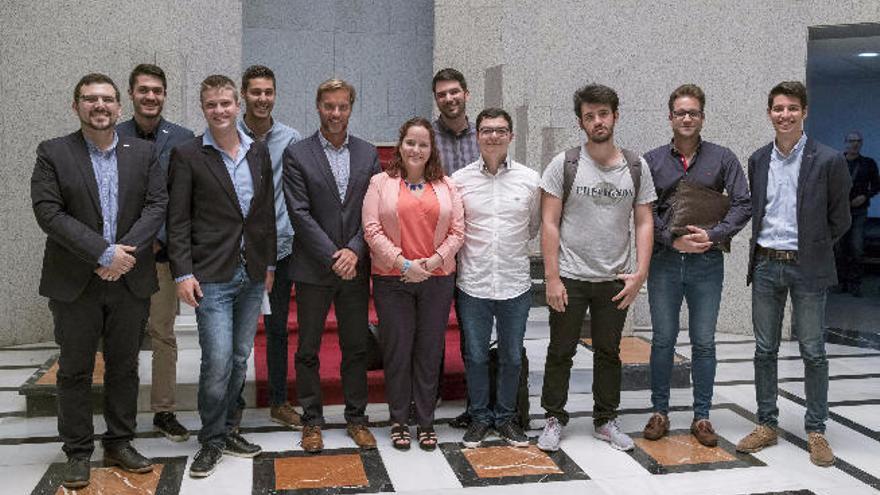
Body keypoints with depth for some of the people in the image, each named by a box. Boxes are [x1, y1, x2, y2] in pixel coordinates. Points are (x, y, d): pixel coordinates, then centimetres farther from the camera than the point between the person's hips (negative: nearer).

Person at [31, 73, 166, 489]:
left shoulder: (142, 153, 6)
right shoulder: (53, 153, -1)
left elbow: (156, 205, -2)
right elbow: (48, 212, -10)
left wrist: (127, 252, -16)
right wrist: (104, 253, -17)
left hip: (130, 279, 2)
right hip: (75, 282, -2)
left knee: (124, 366, 11)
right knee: (75, 369, 7)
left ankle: (119, 443, 24)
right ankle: (78, 452, 19)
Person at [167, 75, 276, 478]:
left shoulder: (259, 152, 9)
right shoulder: (187, 155, -4)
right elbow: (178, 221, -6)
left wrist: (269, 264, 11)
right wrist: (183, 273, -12)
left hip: (252, 274, 5)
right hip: (212, 276, -4)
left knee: (239, 358, 12)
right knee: (218, 361, -7)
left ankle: (227, 430, 27)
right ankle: (212, 441, 11)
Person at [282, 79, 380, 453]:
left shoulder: (368, 154, 6)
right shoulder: (297, 154, -3)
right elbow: (300, 213, -9)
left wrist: (354, 250, -12)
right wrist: (332, 257, -15)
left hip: (355, 267, 2)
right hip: (313, 268, -2)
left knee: (356, 347, 10)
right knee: (308, 349, 7)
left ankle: (356, 418, 23)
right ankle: (312, 420, 21)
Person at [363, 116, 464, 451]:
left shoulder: (446, 186, 8)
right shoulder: (381, 183, 2)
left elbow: (458, 231, 3)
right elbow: (372, 229, -5)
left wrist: (433, 262, -10)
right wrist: (403, 264, -13)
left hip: (437, 280, 2)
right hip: (392, 279, -2)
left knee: (430, 351, 7)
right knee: (397, 351, 4)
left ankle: (426, 423, 19)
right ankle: (399, 422, 18)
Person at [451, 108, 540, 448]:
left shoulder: (529, 179, 1)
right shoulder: (459, 180, 0)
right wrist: (474, 253, 10)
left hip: (515, 283, 1)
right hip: (473, 283, 0)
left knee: (512, 357, 10)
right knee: (475, 356, 8)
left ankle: (505, 417, 27)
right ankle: (479, 417, 24)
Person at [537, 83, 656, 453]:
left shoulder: (636, 167, 3)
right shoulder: (564, 164, -4)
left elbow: (644, 224, 4)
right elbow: (549, 224, -6)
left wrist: (640, 274, -7)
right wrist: (552, 278, -12)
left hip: (615, 280, 2)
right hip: (570, 278, -2)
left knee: (609, 352, 13)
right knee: (561, 352, 6)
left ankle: (606, 420, 26)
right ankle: (554, 419, 19)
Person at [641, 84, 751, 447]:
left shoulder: (722, 158, 5)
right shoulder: (652, 161, 5)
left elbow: (743, 204, 0)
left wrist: (714, 236, -13)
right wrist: (673, 240, -12)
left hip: (707, 263, 0)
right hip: (664, 262, 0)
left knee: (704, 343, 6)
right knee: (663, 340, 7)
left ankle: (702, 417, 17)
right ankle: (660, 412, 19)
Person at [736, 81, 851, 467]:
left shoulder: (828, 161, -7)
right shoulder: (758, 160, 6)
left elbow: (839, 219, 1)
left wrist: (813, 248, 6)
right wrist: (765, 246, 8)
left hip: (806, 268, -4)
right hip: (765, 265, 4)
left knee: (813, 352, 4)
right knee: (765, 349, 9)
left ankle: (816, 431, 16)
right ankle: (766, 425, 20)